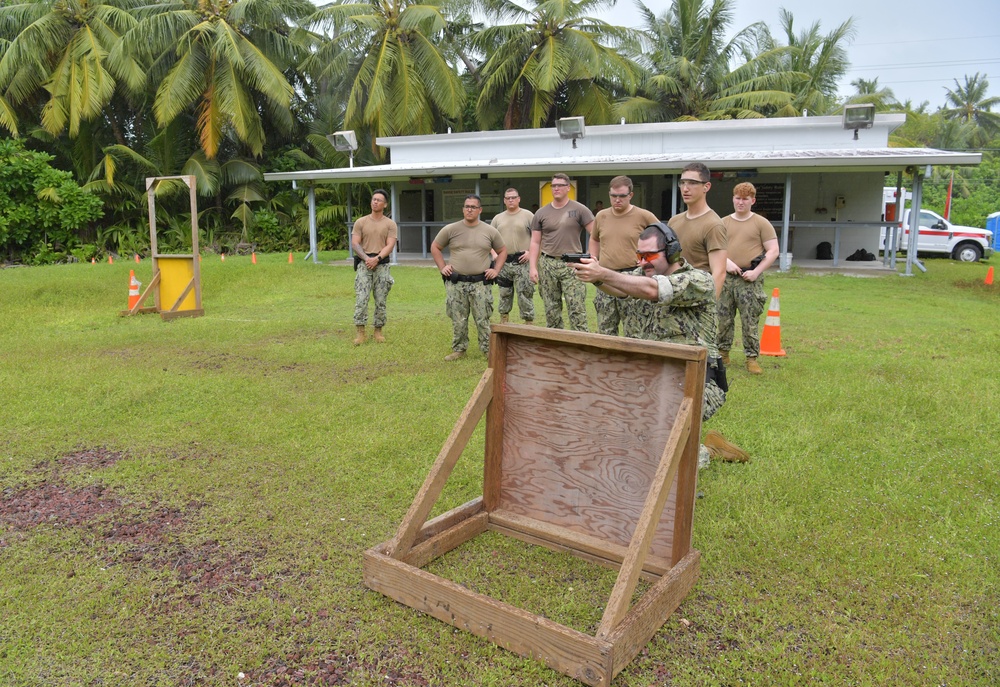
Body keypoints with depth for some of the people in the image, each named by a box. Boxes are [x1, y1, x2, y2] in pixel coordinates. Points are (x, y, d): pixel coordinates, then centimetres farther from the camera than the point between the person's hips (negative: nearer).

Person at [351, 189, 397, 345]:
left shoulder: (390, 224, 5)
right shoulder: (361, 222, 8)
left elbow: (390, 245, -5)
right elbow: (355, 244, 0)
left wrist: (376, 259, -19)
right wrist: (366, 258, -15)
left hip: (382, 265, 0)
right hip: (364, 264, 0)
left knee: (381, 301, 3)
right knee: (361, 299, -8)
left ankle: (378, 331, 13)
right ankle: (360, 332, -4)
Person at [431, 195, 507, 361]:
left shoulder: (490, 231, 4)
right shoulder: (450, 229, 2)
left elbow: (502, 251, 16)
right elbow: (435, 247, 13)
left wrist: (496, 269, 4)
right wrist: (442, 267, 4)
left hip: (480, 283, 0)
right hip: (456, 283, 1)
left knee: (483, 320, 2)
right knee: (458, 320, 7)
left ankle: (488, 349, 12)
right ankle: (459, 350, 19)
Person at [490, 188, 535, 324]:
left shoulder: (528, 216, 1)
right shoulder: (498, 218, 13)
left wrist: (530, 252, -12)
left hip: (522, 262, -4)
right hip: (503, 262, 4)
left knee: (525, 294, -5)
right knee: (504, 294, 12)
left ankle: (529, 322, 2)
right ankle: (503, 322, 23)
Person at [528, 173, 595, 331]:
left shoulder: (579, 210, 1)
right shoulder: (541, 213, 10)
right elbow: (535, 242, 10)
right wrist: (532, 267, 1)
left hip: (572, 265, -3)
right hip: (547, 265, 3)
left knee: (577, 310, -8)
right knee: (551, 310, 9)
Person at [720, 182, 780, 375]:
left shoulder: (761, 223, 3)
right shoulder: (723, 223, 11)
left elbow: (773, 251, 0)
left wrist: (756, 271, -10)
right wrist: (726, 262, -9)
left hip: (749, 280, -3)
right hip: (726, 278, 3)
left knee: (750, 321, -2)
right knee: (723, 319, 7)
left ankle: (752, 358, 5)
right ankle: (723, 353, 20)